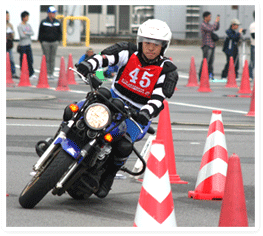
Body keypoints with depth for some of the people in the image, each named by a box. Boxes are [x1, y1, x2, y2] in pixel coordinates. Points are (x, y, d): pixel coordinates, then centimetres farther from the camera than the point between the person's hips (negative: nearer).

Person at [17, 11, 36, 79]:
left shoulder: (28, 25, 12)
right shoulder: (19, 26, -7)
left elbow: (32, 33, 1)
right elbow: (21, 35, -15)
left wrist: (26, 33, -12)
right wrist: (29, 34, -2)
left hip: (28, 45, 6)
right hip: (22, 45, -6)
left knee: (30, 60, 3)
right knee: (23, 60, -2)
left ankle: (31, 74, 4)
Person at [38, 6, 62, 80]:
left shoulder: (57, 22, 10)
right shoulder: (43, 22, 0)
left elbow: (60, 32, 18)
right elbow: (40, 33, 4)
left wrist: (58, 40, 7)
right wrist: (41, 41, -2)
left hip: (54, 42, 3)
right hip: (45, 42, -3)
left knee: (52, 59, 4)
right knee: (47, 59, -3)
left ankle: (51, 73, 8)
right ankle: (47, 73, 0)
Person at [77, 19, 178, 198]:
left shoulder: (167, 71, -10)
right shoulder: (129, 53, -5)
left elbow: (158, 97, -19)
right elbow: (106, 57, -21)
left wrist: (146, 113, -39)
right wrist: (89, 65, -42)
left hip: (138, 114, -3)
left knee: (124, 146, -29)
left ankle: (109, 176, -2)